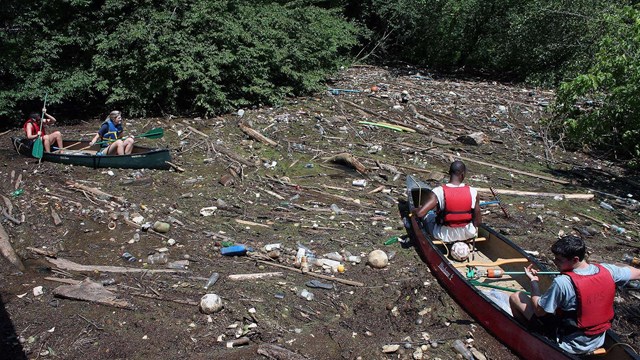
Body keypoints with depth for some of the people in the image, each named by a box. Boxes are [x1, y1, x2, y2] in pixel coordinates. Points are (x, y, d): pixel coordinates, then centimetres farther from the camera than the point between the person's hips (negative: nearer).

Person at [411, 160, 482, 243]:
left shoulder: (438, 192, -23)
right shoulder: (473, 192, -16)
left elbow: (420, 213, -29)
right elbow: (478, 221, -11)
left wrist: (414, 211, -5)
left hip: (444, 236, -2)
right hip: (469, 234, 2)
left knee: (429, 213, 26)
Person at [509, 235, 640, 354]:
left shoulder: (562, 283, -30)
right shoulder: (606, 270, -14)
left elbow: (538, 311, -18)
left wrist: (533, 281, -6)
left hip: (569, 345, -7)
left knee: (516, 297, -1)